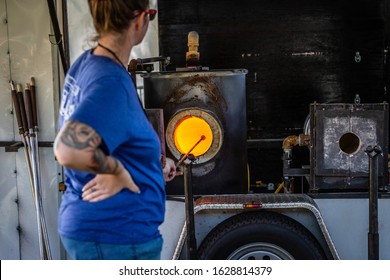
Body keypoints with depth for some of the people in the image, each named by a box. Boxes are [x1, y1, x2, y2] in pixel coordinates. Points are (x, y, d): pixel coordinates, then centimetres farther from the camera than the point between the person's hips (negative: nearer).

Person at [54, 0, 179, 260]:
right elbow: (69, 150, -38)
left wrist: (154, 165, 18)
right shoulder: (113, 82, -25)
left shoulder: (84, 64, 4)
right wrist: (118, 170, -21)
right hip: (115, 236, -10)